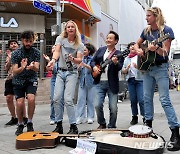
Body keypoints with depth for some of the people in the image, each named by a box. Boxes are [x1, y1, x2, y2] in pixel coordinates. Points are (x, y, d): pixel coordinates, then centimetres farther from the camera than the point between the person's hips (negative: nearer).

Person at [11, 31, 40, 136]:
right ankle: (20, 125, 12)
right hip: (19, 81, 0)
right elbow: (15, 72, -15)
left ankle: (30, 123, -2)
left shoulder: (36, 52, -6)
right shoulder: (16, 53, -8)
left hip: (31, 80, 0)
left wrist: (32, 67, -41)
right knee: (20, 103, -14)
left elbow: (37, 69, -16)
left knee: (31, 98, -23)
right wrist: (22, 68, -38)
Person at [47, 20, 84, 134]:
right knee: (57, 98, -4)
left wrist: (72, 59, -33)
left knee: (68, 99, -14)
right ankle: (59, 125, 9)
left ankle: (73, 126, -3)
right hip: (60, 72, 3)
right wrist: (53, 60, -30)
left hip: (72, 73, -3)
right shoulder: (60, 39, 7)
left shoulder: (79, 45, 1)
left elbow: (79, 60, -10)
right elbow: (57, 51, -9)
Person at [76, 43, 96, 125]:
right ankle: (80, 118, 4)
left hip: (90, 82, -3)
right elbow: (78, 71, 8)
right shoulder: (82, 59, 11)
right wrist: (79, 67, -13)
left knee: (90, 100, 4)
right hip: (82, 82, 3)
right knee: (81, 99, -1)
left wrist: (85, 65, -25)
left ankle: (90, 117, 14)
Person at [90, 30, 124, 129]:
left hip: (112, 84, -2)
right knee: (97, 105, -5)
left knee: (113, 108, 0)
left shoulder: (119, 54, 0)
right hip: (99, 83, 3)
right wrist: (94, 67, -4)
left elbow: (119, 68, -13)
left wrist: (115, 62, -33)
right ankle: (102, 124, 19)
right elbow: (93, 61, 16)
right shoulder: (100, 50, 12)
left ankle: (111, 126, 23)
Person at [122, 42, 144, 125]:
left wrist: (138, 67, -19)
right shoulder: (126, 59, 16)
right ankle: (134, 117, 15)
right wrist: (127, 69, -6)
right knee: (133, 100, 5)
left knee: (141, 100, -10)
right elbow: (123, 71, 15)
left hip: (140, 79, -3)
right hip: (130, 80, 4)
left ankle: (145, 117, -2)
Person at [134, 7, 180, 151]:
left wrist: (156, 48, -37)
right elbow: (137, 44, 19)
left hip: (161, 68, -6)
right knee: (147, 98, 10)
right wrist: (138, 50, -3)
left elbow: (165, 53, -17)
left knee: (165, 100, -11)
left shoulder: (166, 30, -11)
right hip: (147, 67, 7)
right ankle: (148, 125, 23)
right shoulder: (146, 31, 6)